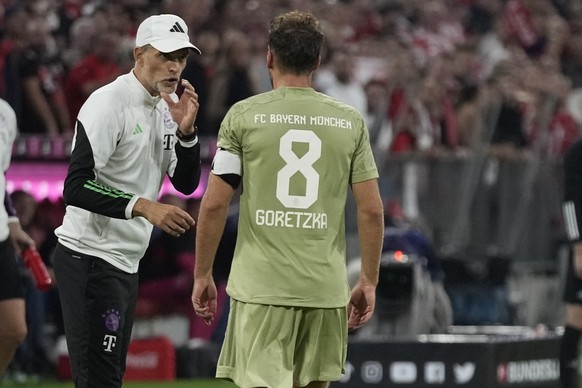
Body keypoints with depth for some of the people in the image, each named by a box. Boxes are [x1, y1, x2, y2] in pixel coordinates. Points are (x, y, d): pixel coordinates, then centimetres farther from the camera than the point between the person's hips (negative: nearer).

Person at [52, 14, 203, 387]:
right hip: (90, 256, -9)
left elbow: (186, 183, 13)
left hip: (125, 261, 9)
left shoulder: (166, 109, 12)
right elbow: (76, 186, -22)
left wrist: (186, 131, -3)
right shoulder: (108, 103, -15)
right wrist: (143, 206, -29)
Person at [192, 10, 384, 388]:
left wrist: (202, 275, 7)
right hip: (325, 287, 3)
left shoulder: (244, 115, 0)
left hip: (260, 284, -2)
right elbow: (372, 210, 4)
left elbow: (214, 205, -2)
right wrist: (369, 282, 13)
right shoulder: (350, 121, 6)